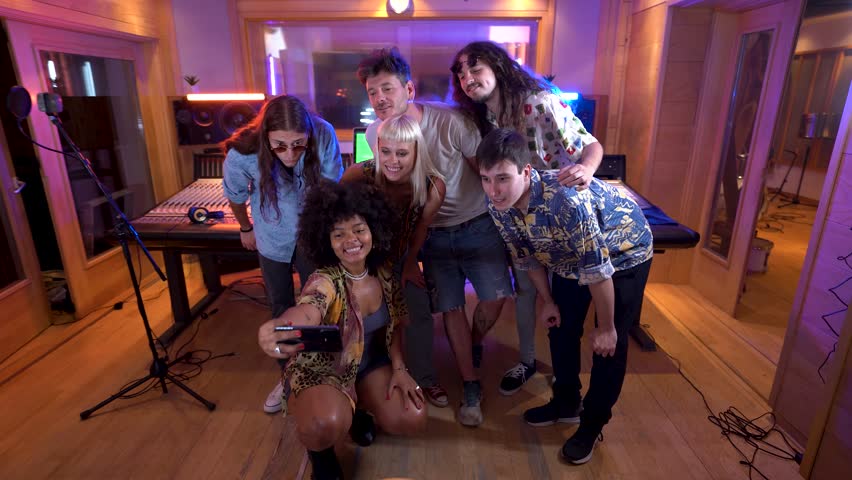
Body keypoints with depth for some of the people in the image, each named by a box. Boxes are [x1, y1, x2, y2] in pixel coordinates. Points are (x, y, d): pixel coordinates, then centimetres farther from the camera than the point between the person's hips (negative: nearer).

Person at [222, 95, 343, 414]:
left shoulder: (324, 136, -30)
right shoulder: (243, 154, -29)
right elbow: (236, 196, -7)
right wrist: (245, 229, 9)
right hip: (273, 239, 1)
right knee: (281, 308, 14)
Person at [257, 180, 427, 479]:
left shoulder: (382, 272, -11)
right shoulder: (326, 281, -29)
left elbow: (394, 323, 3)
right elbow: (305, 313, -53)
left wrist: (399, 367, -9)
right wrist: (273, 331, -76)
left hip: (371, 362, 5)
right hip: (323, 367, -5)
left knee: (412, 420, -14)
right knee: (326, 426, -35)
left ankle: (359, 408, 17)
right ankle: (320, 448, 4)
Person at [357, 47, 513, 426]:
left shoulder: (448, 121, -21)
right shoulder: (374, 133, -9)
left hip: (477, 225, -2)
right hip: (433, 234, 2)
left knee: (494, 298, -5)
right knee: (450, 309, 2)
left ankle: (477, 343, 30)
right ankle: (471, 386, 19)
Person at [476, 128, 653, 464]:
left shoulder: (567, 200, -43)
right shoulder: (498, 207, -21)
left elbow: (598, 270, -32)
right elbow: (525, 256, -4)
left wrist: (606, 328, -19)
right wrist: (548, 301, 5)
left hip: (624, 253, -6)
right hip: (568, 257, 6)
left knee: (609, 344, -1)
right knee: (560, 329, 13)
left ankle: (592, 424, 21)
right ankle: (566, 404, 35)